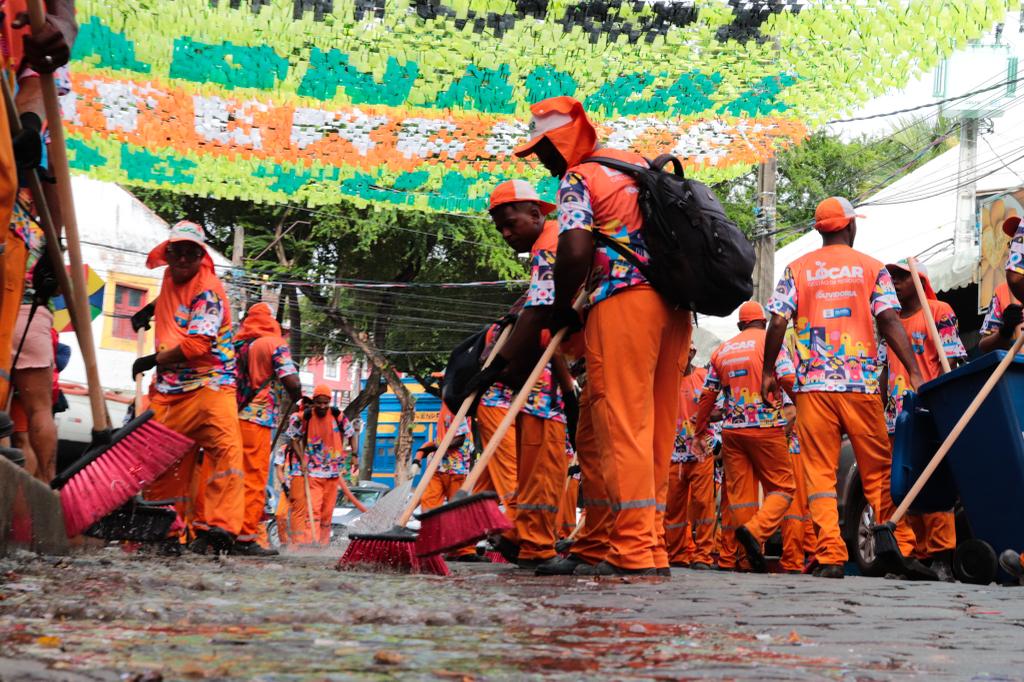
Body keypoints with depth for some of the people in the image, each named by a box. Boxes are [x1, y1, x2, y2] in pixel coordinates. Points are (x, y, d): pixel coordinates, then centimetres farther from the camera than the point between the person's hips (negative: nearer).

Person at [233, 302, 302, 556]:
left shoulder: (234, 344, 15)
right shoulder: (275, 344, -3)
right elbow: (292, 382, -12)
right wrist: (296, 399, 7)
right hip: (256, 420, -6)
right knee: (254, 479, -3)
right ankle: (245, 538, -6)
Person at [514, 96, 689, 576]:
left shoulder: (577, 179, 0)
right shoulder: (637, 163, 24)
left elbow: (575, 251, -15)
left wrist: (562, 306, 0)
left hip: (621, 302, -8)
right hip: (674, 304, 8)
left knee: (622, 426, -8)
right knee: (657, 432, 9)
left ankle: (634, 552, -12)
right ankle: (653, 548, 11)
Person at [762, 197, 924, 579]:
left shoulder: (797, 269, 8)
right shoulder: (872, 268, 7)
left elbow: (778, 322, 0)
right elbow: (889, 322, -4)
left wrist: (767, 371, 10)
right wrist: (914, 372, -5)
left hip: (813, 383, 0)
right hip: (861, 384, 0)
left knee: (820, 473, 0)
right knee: (879, 472, 7)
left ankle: (830, 555, -10)